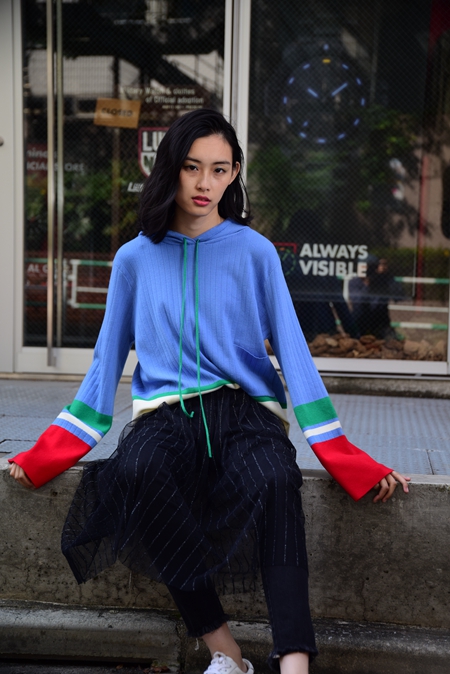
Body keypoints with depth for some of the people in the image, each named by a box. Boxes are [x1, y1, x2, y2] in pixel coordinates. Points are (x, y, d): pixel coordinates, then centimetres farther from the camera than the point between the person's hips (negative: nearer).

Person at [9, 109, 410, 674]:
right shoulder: (136, 258, 11)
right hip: (165, 410, 1)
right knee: (141, 471, -35)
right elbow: (107, 359, 13)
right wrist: (46, 456, 6)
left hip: (244, 406, 0)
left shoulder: (254, 252, 7)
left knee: (275, 480, -36)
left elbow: (291, 349, 4)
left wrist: (342, 456, -5)